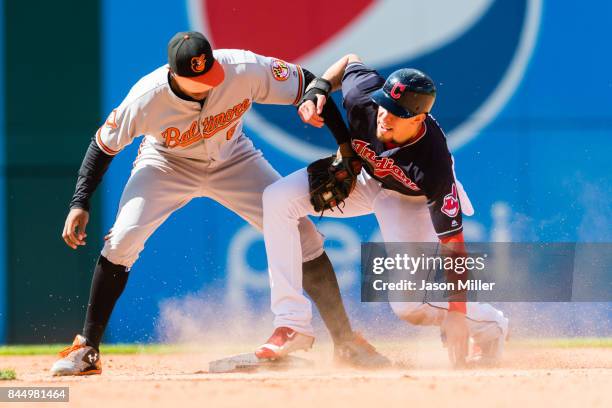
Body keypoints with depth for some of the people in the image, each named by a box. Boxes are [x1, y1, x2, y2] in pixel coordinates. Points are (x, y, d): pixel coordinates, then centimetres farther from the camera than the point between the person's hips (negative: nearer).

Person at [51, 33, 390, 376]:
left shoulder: (245, 70, -34)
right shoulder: (147, 98, -33)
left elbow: (307, 85, -20)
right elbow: (104, 144, -16)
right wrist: (80, 204, -22)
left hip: (233, 161, 1)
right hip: (166, 165, -1)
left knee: (303, 235, -10)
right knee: (122, 241, -22)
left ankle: (345, 341, 4)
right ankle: (87, 350, -9)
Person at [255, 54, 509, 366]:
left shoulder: (434, 166, -41)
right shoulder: (363, 95, -34)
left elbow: (452, 242, -35)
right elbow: (351, 60, -7)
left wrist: (457, 313, -35)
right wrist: (317, 89, -24)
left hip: (410, 198, -4)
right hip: (362, 177, 4)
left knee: (409, 305, -17)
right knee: (278, 199, -20)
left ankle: (489, 326, 17)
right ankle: (292, 324, -17)